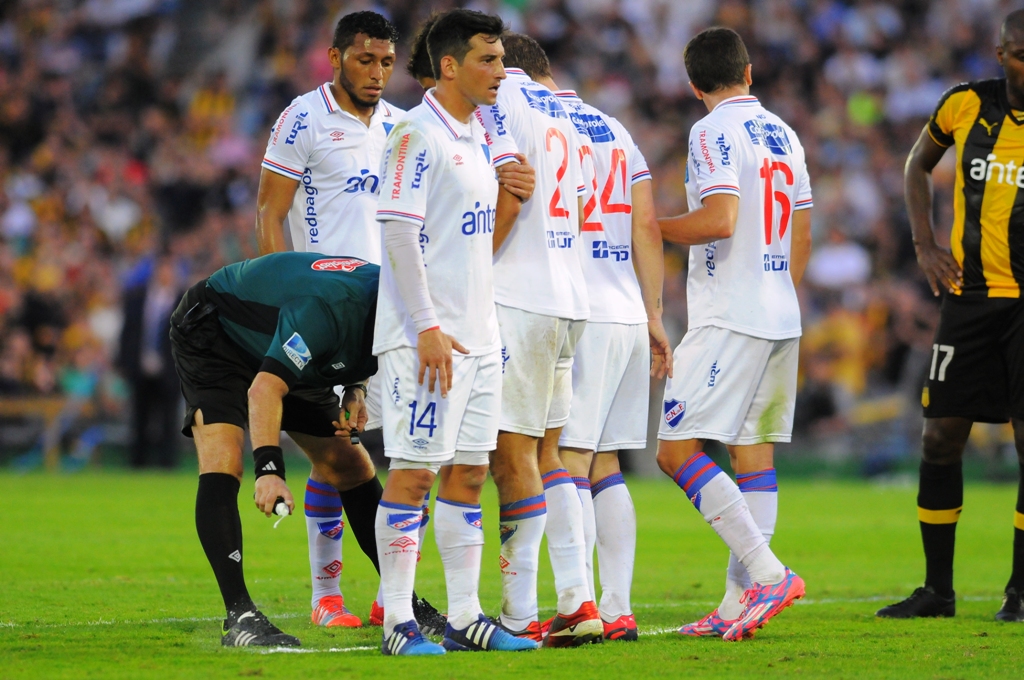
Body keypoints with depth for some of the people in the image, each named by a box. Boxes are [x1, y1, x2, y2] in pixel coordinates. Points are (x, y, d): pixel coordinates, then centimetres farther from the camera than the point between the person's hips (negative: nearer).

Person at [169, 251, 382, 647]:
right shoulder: (327, 307, -41)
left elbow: (352, 352, 10)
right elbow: (264, 389, -44)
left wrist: (355, 390, -10)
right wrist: (269, 470, -53)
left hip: (272, 346, 9)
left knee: (351, 468, 6)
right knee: (222, 462, -29)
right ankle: (239, 617, -35)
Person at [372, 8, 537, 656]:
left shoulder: (477, 136, 16)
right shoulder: (418, 134, -11)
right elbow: (400, 231, -17)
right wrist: (428, 327, -20)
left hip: (478, 334, 9)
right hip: (425, 335, -9)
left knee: (469, 474, 9)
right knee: (413, 473, -7)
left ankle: (465, 617, 13)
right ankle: (398, 621, -4)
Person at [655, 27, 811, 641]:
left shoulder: (715, 133, -9)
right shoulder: (784, 134, 15)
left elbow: (719, 220, -21)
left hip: (731, 317, -8)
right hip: (781, 317, 8)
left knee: (678, 449, -9)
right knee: (754, 452, 7)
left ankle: (768, 573, -19)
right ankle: (740, 601, 4)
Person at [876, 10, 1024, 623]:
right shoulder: (965, 106, 0)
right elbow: (918, 165, 19)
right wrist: (925, 243, 6)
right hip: (971, 296, 2)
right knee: (941, 439, 2)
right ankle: (937, 589, 12)